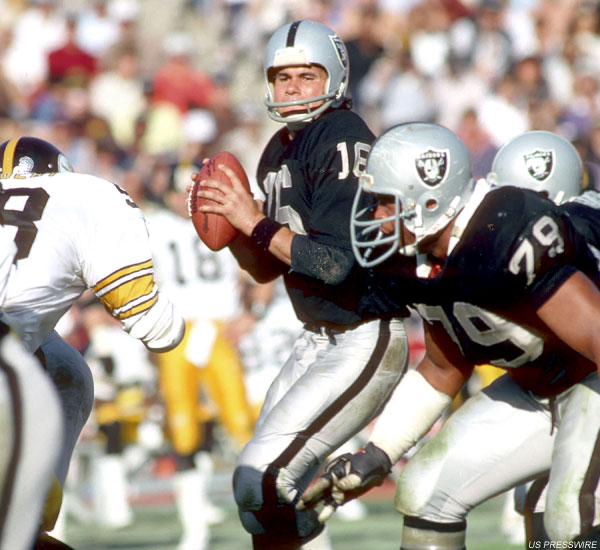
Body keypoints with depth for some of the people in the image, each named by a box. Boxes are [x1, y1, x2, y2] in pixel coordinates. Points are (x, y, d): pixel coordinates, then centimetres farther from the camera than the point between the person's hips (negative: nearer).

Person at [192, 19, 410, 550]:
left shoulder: (343, 141, -17)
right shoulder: (280, 152, 11)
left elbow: (337, 263, -25)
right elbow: (267, 268, 17)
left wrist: (255, 223, -18)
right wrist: (228, 223, -1)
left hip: (365, 341, -10)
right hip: (317, 339, 10)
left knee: (262, 480, -16)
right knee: (282, 487, 13)